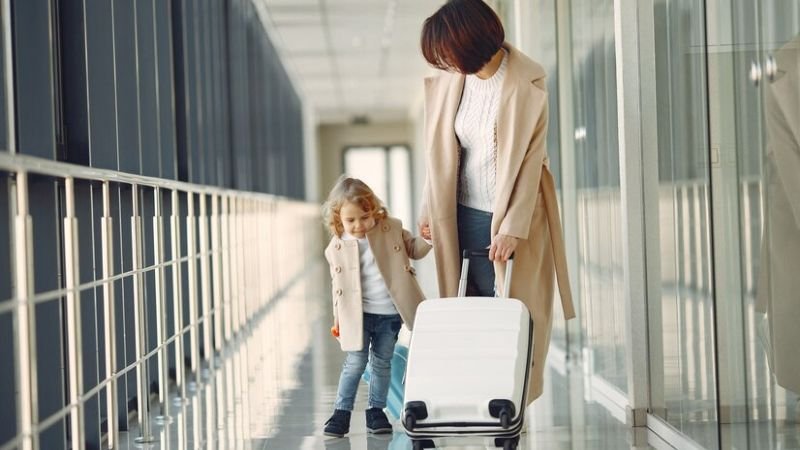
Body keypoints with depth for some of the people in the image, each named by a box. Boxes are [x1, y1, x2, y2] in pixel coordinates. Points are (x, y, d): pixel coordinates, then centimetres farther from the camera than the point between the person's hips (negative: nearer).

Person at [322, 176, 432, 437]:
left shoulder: (392, 229, -2)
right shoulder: (337, 247, -3)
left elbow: (413, 249, 11)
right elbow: (339, 286, 6)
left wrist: (428, 238, -9)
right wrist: (337, 319, 9)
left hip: (390, 313, 1)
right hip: (358, 315, -1)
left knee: (382, 363, 10)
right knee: (355, 362, -1)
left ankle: (376, 410, 21)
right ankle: (342, 412, 9)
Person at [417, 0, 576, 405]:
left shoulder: (526, 85, -15)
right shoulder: (451, 81, 1)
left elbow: (530, 162, -14)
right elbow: (443, 151, 9)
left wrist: (512, 228, -17)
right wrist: (429, 210, 9)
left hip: (512, 216, -5)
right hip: (465, 215, 5)